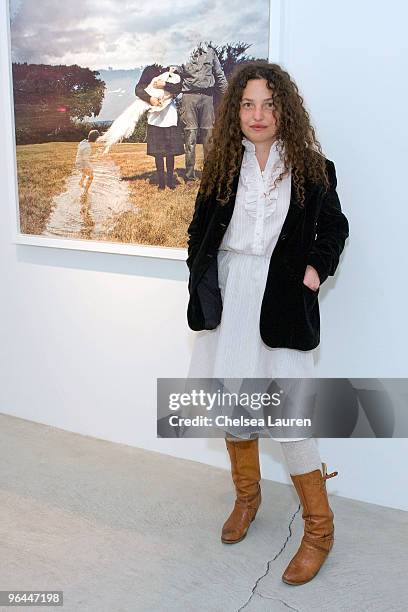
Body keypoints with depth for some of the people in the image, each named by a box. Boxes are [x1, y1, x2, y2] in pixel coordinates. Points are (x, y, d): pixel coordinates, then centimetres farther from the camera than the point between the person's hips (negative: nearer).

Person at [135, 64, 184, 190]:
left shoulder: (174, 71, 9)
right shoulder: (149, 70, 9)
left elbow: (178, 88, -6)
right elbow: (138, 89, 0)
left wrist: (164, 85, -18)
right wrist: (150, 98, -15)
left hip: (170, 116, 0)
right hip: (155, 116, 0)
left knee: (171, 148, -1)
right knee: (157, 150, -1)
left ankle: (170, 178, 9)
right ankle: (161, 180, 4)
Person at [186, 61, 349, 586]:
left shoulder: (312, 168, -1)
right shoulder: (222, 165, 5)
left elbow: (335, 227, 10)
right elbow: (200, 228, 14)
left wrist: (317, 266, -6)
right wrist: (203, 279, 3)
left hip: (280, 302, -3)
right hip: (227, 298, 4)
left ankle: (319, 529, 13)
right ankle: (246, 496, 38)